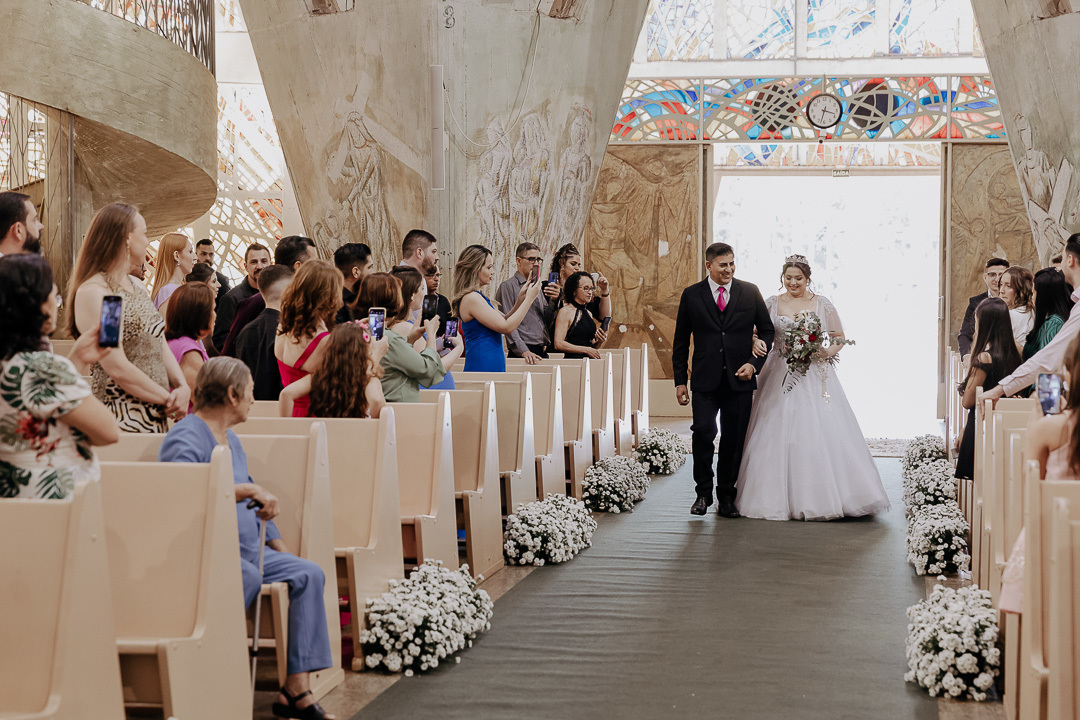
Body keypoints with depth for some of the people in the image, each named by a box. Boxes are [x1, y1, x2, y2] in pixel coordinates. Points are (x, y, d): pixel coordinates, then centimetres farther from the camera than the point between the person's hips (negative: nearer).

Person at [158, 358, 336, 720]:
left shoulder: (231, 439, 21)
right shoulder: (185, 438, -9)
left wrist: (281, 548, 19)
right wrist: (249, 490, -27)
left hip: (246, 550, 9)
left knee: (308, 574, -8)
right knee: (248, 576, -36)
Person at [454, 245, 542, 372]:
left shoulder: (476, 296, 15)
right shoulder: (471, 298, -16)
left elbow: (503, 320, 19)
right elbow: (506, 327, -17)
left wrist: (520, 300, 6)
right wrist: (529, 299, -9)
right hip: (483, 366, -10)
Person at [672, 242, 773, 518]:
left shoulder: (750, 292, 5)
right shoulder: (691, 295, 4)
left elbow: (767, 330, 11)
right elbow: (680, 342, 8)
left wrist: (754, 363, -3)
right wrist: (680, 380, 4)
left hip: (740, 379, 1)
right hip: (705, 381, -1)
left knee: (734, 440, 5)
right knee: (703, 433, -12)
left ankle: (726, 496, 19)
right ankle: (703, 492, 5)